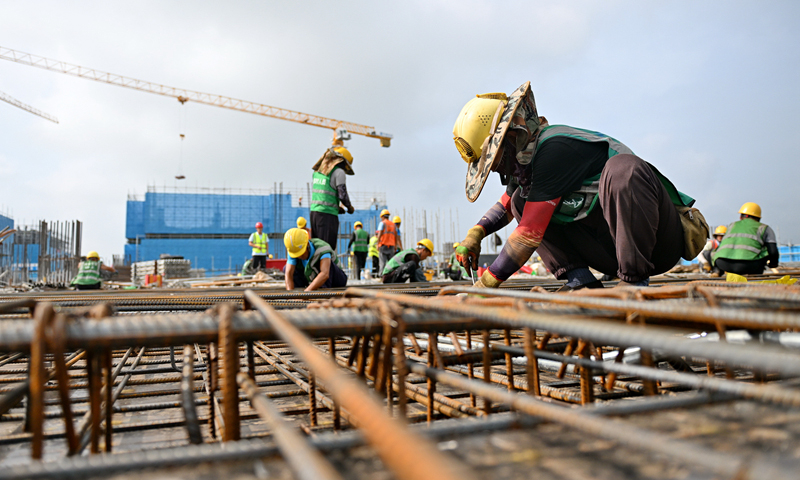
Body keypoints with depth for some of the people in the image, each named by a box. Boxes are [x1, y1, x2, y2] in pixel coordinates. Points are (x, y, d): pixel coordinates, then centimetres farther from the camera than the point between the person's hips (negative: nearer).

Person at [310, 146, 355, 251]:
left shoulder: (318, 170, 17)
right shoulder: (339, 172, -7)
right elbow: (342, 195, -10)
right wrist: (350, 207, 9)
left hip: (314, 211, 8)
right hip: (328, 214, -8)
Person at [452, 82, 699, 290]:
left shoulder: (554, 150, -22)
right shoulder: (529, 151, 6)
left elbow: (531, 233, -24)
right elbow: (506, 205, 25)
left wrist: (487, 284, -16)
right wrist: (476, 234, 8)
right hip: (613, 248, 8)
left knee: (622, 167, -37)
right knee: (521, 200, 2)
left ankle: (635, 281, -25)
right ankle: (580, 280, -6)